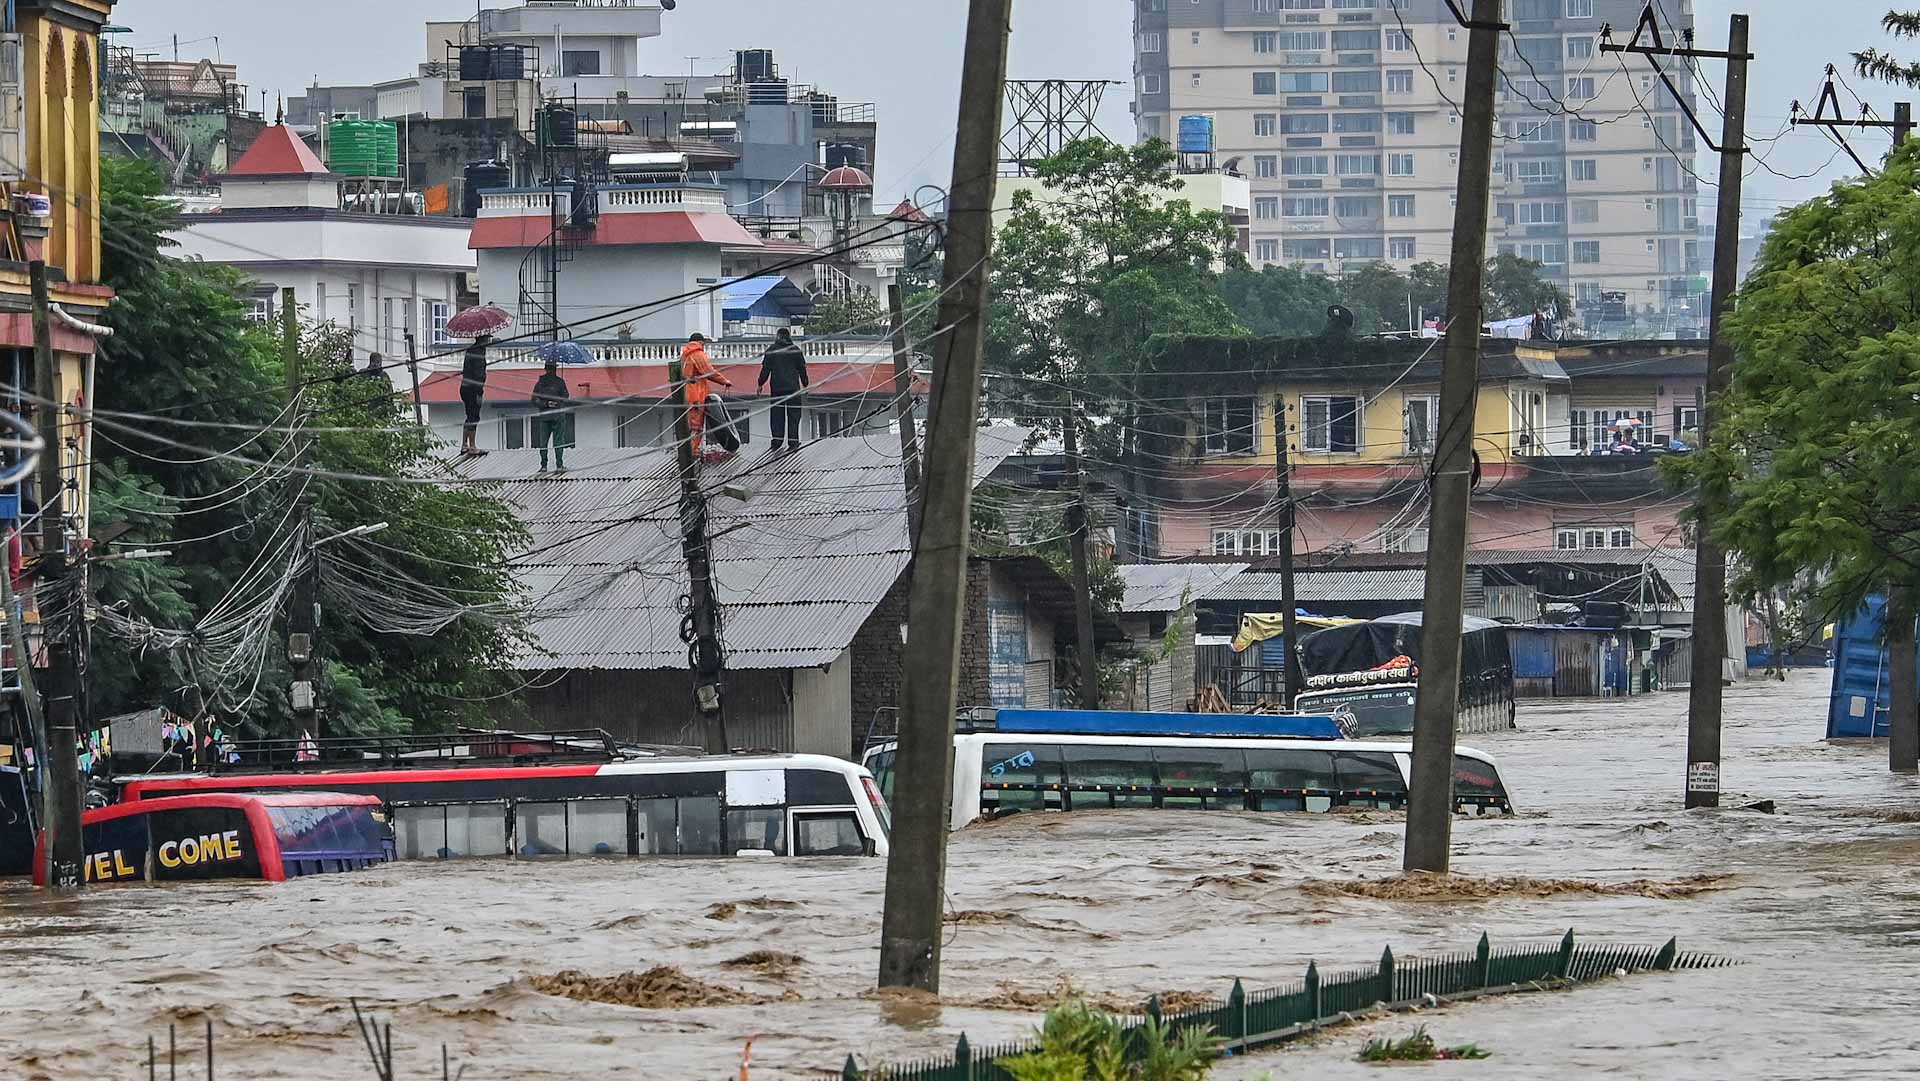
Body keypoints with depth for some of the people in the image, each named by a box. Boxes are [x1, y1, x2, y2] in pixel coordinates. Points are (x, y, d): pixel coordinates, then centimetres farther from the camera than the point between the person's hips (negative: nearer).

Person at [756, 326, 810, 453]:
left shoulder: (771, 351, 1)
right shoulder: (795, 350, 2)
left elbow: (765, 369, 2)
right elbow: (802, 369, 6)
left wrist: (760, 384, 10)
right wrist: (805, 385, 15)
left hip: (777, 388, 0)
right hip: (793, 388, 0)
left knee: (777, 416, 5)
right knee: (793, 415, 5)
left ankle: (776, 443, 1)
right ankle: (793, 442, 0)